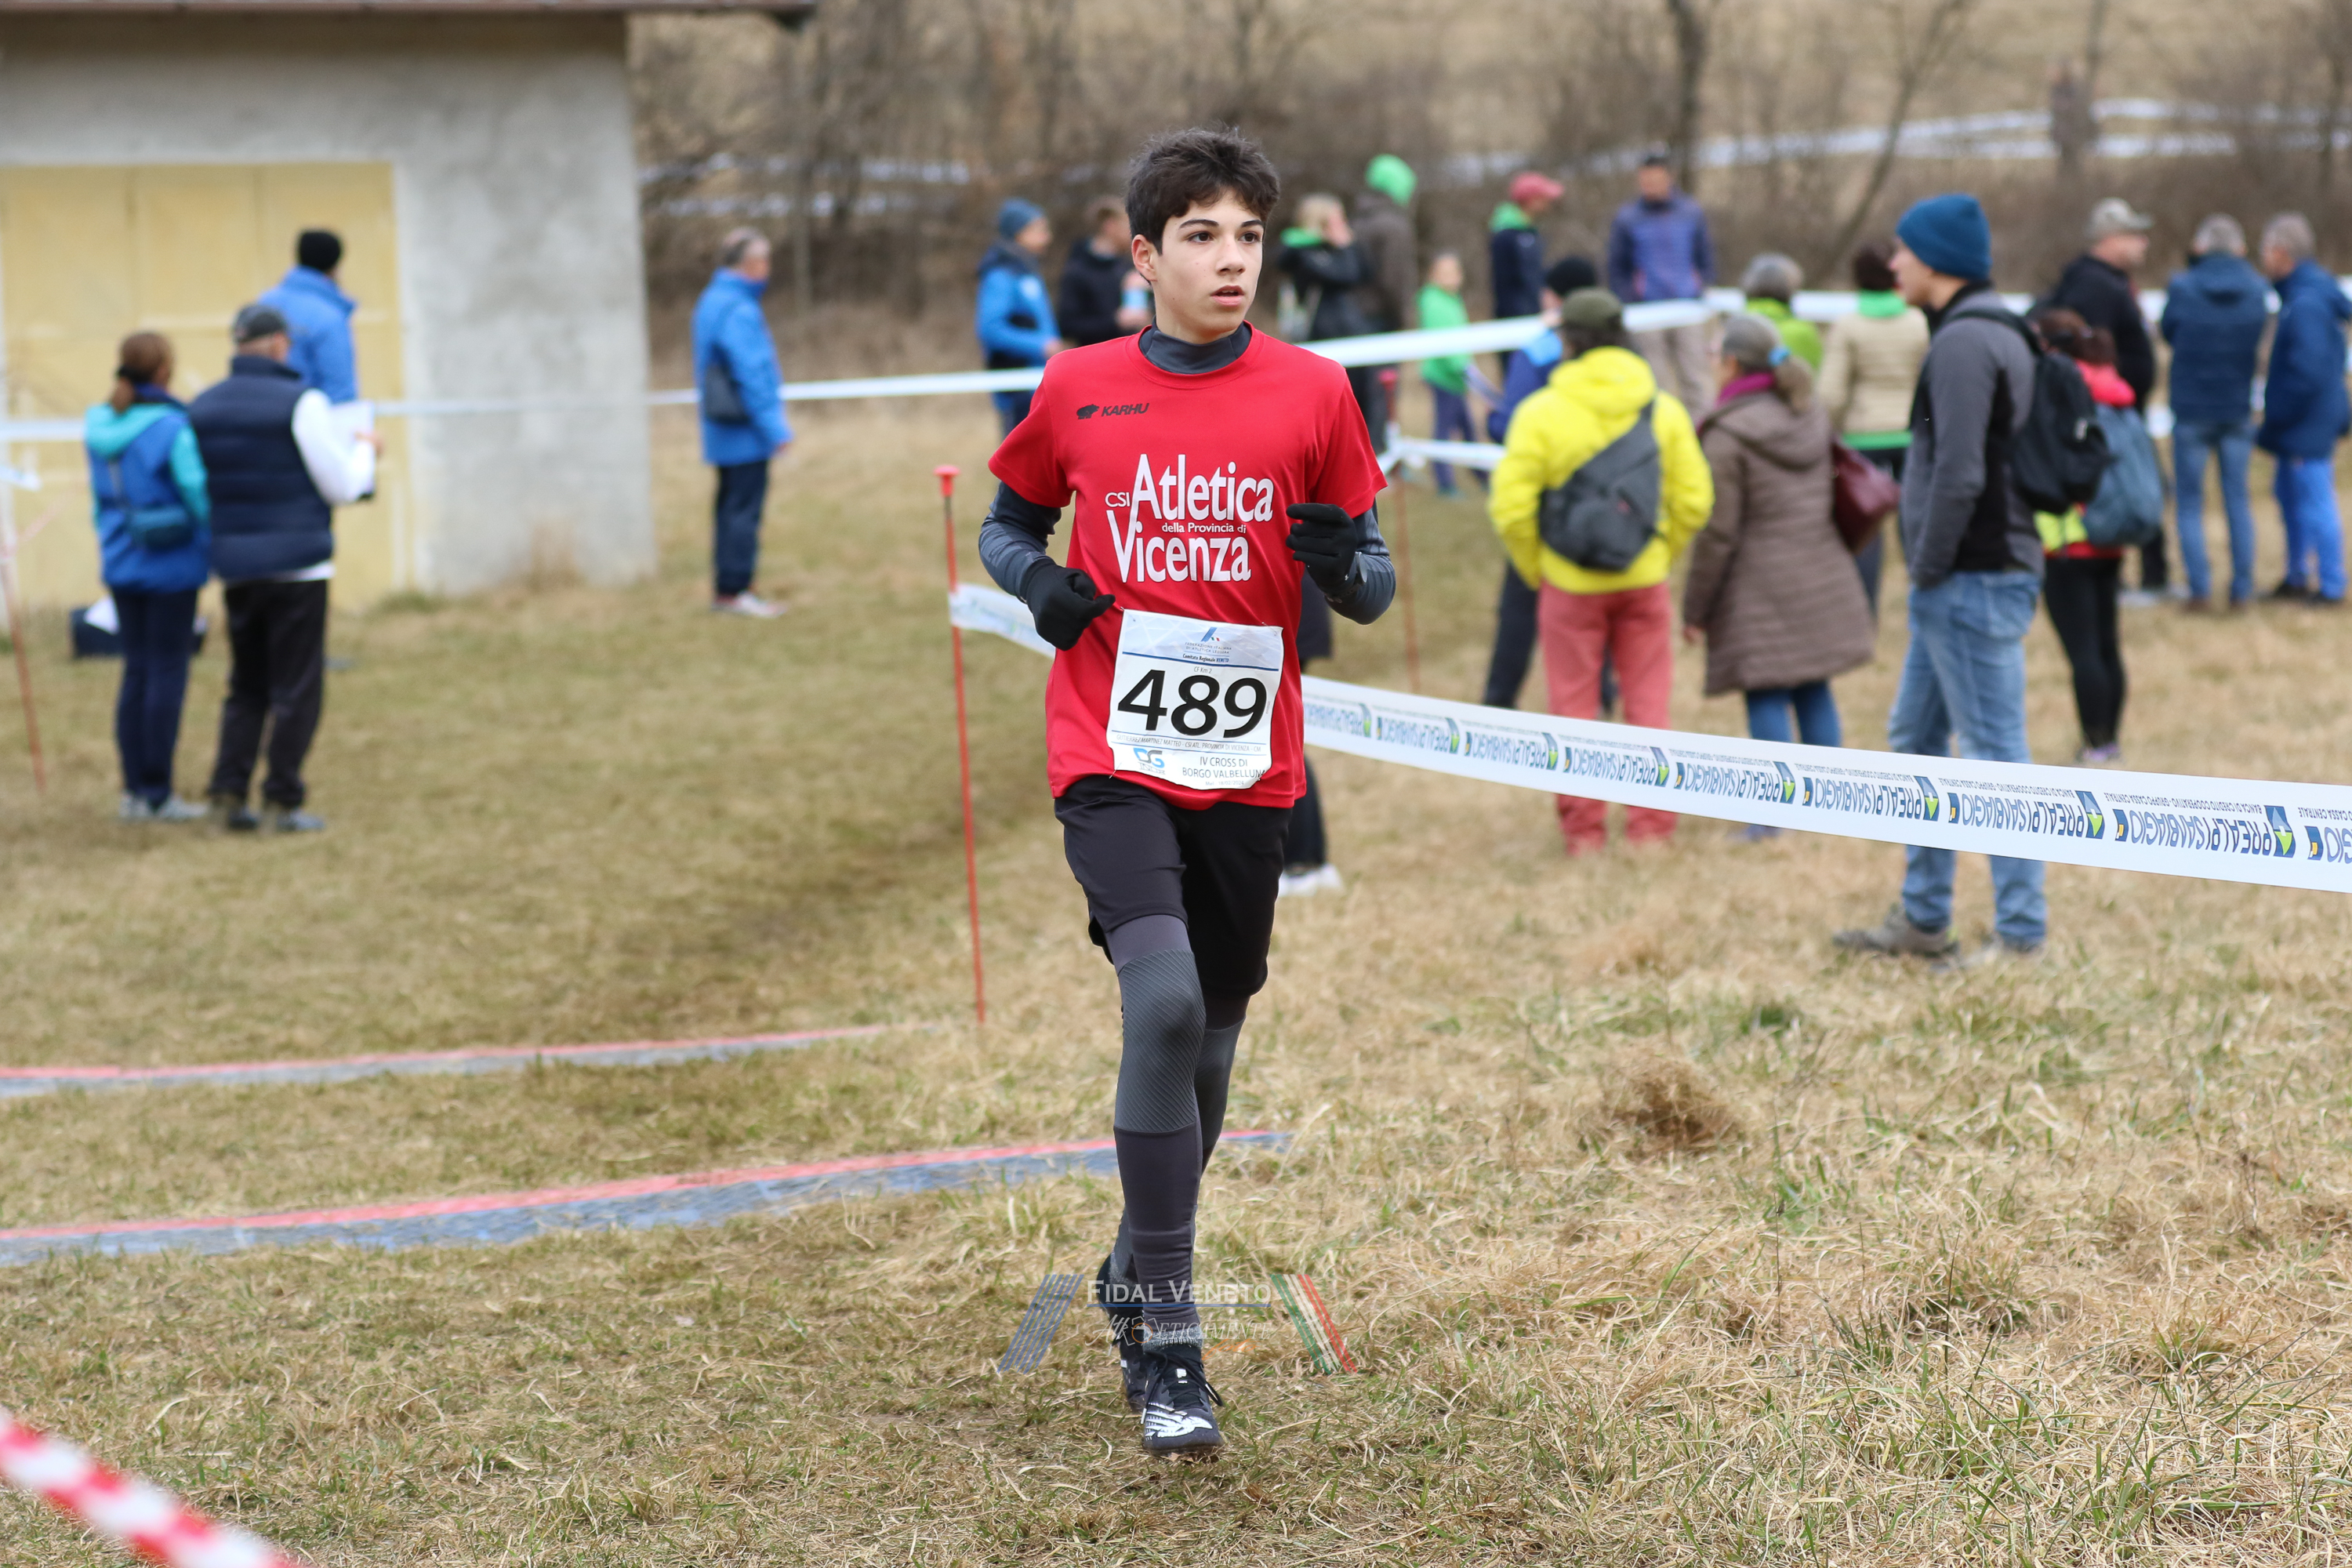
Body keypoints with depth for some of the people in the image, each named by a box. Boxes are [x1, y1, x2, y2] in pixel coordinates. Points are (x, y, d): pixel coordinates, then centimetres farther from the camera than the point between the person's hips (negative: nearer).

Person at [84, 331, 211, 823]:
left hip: (121, 566, 6)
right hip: (172, 566, -6)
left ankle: (135, 791, 15)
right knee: (167, 673, 0)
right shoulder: (170, 428, -17)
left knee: (137, 672, 13)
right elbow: (200, 496, -15)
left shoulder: (99, 427, 3)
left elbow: (101, 502, 10)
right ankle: (158, 795, 1)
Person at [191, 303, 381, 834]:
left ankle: (229, 794, 7)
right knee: (296, 689, 2)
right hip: (298, 565, -5)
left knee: (246, 686, 15)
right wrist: (364, 449, 12)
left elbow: (201, 489, 13)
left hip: (234, 566, 5)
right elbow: (342, 488, -9)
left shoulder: (202, 408, 5)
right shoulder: (301, 403, -11)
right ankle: (282, 801, 2)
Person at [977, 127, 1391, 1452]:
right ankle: (1163, 1340, -14)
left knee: (1212, 1037, 12)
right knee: (1164, 1003, -22)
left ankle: (1139, 1275, 38)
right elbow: (1009, 523, 16)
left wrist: (1344, 561, -17)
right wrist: (1039, 581, -5)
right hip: (1114, 758, -2)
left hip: (1249, 769, 2)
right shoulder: (1079, 390, 2)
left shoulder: (1312, 393, 1)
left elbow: (1374, 590, 6)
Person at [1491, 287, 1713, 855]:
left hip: (1571, 581, -2)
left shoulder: (1541, 412, -10)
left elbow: (1511, 508, -11)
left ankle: (1584, 829, 10)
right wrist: (1659, 555, 14)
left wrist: (1536, 571, 3)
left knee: (1575, 707, 8)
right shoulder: (1663, 408, 0)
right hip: (1644, 577, 2)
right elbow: (1694, 501, 2)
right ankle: (1651, 824, 10)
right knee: (1648, 703, 10)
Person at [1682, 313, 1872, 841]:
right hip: (1820, 575, 7)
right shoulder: (1812, 417, 8)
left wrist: (1695, 609, -5)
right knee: (1814, 689, 13)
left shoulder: (1726, 436, -14)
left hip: (1760, 589, -7)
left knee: (1766, 697, -2)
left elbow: (1717, 533, -13)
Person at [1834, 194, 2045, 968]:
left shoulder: (1964, 343, -17)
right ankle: (1922, 919, 24)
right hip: (1960, 585, 11)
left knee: (1995, 753, -5)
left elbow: (1960, 475, -24)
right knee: (1915, 740, 17)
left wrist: (1930, 568, -13)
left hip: (1973, 583, -11)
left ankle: (2021, 934, -1)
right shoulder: (1998, 333, 16)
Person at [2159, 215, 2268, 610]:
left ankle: (2200, 589, -1)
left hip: (2191, 411, -2)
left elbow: (2167, 331, 2)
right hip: (2238, 410, 2)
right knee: (2238, 500, 11)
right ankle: (2242, 590, 11)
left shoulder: (2183, 289, -14)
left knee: (2189, 503, 6)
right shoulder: (2257, 291, -5)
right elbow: (2257, 341, 8)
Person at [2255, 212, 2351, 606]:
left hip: (2308, 425, -11)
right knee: (2289, 494, 20)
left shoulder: (2305, 306, -23)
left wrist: (2277, 415, -16)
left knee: (2315, 503, -4)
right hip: (2301, 425, 11)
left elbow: (2307, 371, -27)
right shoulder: (2297, 295, 9)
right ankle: (2297, 577, 32)